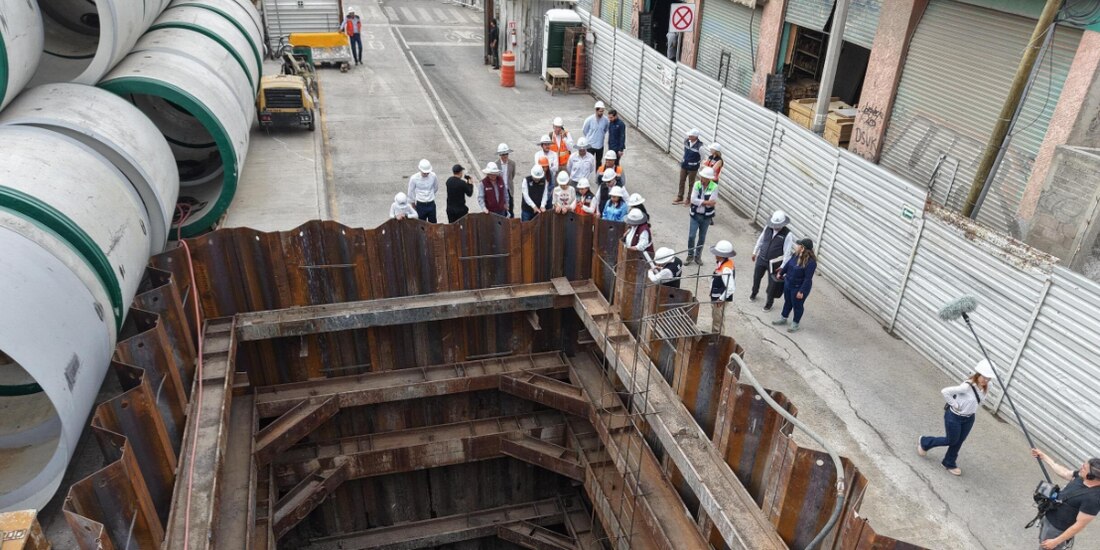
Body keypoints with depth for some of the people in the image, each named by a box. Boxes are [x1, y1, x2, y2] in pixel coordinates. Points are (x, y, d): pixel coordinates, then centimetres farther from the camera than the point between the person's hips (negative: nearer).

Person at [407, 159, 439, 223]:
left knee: (433, 224, 10)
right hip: (420, 205, -2)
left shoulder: (433, 176, -9)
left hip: (431, 204, 2)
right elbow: (411, 193, -2)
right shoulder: (414, 178, -16)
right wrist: (416, 200, 7)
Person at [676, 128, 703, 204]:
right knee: (681, 181, 15)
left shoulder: (699, 146, -25)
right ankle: (680, 198, 29)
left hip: (692, 167, -5)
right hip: (684, 165, 5)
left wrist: (695, 164, 2)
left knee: (691, 183, 10)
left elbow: (702, 158, -10)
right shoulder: (686, 141, -9)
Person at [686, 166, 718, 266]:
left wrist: (699, 202, -17)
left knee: (702, 237, 12)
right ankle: (690, 255, 19)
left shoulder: (714, 187, -14)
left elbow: (711, 203, -20)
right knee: (691, 236, -2)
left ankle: (698, 256, 28)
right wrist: (706, 202, -21)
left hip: (706, 216, -1)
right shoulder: (697, 184, -9)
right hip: (695, 215, 1)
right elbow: (693, 199, -17)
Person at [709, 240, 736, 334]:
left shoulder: (726, 269, -31)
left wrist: (721, 299, -24)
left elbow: (730, 288, -32)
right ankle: (714, 335, 41)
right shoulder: (722, 263, -4)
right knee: (715, 316, 25)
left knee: (718, 319, 8)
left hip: (721, 299, -10)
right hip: (716, 296, 10)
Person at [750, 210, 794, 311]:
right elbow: (760, 240, 8)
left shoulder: (787, 234, -22)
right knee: (756, 277, 23)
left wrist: (783, 266, -17)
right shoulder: (768, 228, -8)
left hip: (774, 263, -4)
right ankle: (754, 293, 52)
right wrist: (755, 252, 14)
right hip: (761, 258, 4)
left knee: (772, 283, 9)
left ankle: (769, 302, 31)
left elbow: (787, 252, -18)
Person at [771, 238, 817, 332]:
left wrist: (801, 291, -23)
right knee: (787, 302, 25)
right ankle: (783, 318, 45)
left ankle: (795, 324, 33)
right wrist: (781, 273, 23)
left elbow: (808, 279, -26)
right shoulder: (795, 255, -7)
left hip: (799, 288, -7)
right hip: (788, 284, 7)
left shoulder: (810, 262, -31)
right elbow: (788, 264, 11)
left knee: (797, 305, 13)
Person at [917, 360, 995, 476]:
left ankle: (949, 464, 39)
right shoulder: (967, 386, -34)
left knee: (959, 442, 18)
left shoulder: (985, 387, -11)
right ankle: (924, 442, 35)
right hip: (954, 417, -6)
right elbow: (945, 391, -35)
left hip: (969, 418, 6)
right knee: (952, 441, 11)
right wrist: (954, 404, -24)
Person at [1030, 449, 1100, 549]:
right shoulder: (1082, 476, -13)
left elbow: (1080, 525, -28)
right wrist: (1044, 457, 17)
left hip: (1058, 531, -7)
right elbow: (1064, 472, 10)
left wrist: (1056, 541, -22)